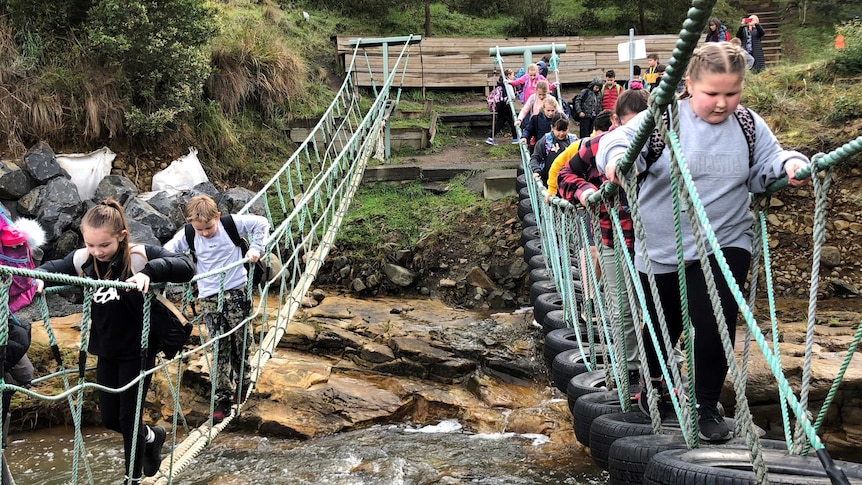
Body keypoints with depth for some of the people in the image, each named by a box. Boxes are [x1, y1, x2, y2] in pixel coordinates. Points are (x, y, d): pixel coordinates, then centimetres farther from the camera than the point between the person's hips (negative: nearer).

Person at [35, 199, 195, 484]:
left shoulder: (140, 255, -22)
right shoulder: (82, 260, -9)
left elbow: (186, 268, -32)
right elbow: (51, 267, 7)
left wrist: (149, 270, -47)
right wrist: (39, 277, -17)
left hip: (138, 350, -5)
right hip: (106, 352, 5)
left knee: (129, 417, 3)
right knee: (109, 418, 15)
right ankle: (151, 436, 46)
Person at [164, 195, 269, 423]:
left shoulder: (232, 224, -10)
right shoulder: (187, 235, -7)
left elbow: (261, 223, 0)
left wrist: (255, 248, -8)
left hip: (236, 292, -1)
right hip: (209, 298, 1)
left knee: (241, 341, 9)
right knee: (220, 349, 0)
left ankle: (242, 384, 34)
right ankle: (223, 399, 6)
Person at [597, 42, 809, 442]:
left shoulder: (749, 125, 0)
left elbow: (764, 171, 5)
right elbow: (619, 142, -15)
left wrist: (789, 164, -17)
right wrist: (617, 158, -38)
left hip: (725, 243, 1)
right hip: (662, 248, -1)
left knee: (716, 321, -13)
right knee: (663, 322, 17)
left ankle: (706, 406, 8)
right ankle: (654, 381, 48)